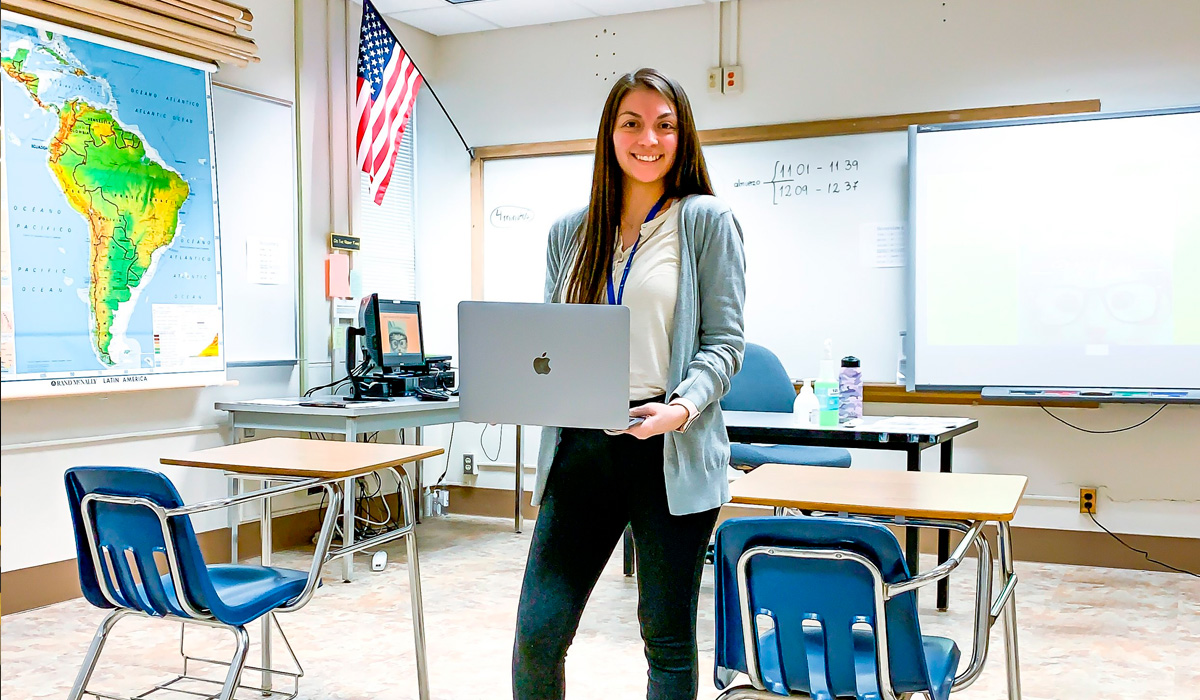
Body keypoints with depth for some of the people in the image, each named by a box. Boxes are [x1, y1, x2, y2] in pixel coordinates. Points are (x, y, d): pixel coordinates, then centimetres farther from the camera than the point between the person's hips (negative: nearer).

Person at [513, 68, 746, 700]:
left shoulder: (706, 221, 1)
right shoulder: (569, 233, 14)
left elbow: (724, 342, -3)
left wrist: (683, 407, -20)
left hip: (671, 455, -3)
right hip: (581, 447, 4)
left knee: (668, 638, 9)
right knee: (536, 635, 2)